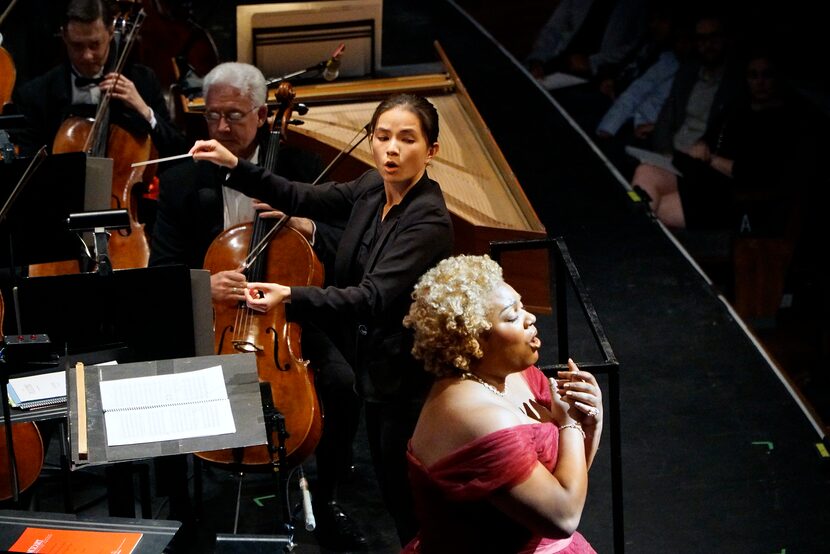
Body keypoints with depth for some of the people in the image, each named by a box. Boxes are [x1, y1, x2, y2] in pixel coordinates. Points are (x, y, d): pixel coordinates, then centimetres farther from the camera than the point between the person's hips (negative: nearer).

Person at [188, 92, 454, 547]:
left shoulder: (428, 222, -26)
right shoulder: (371, 189, -1)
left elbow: (372, 298, -33)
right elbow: (303, 199, 6)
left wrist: (291, 296, -44)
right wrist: (235, 165, -5)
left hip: (409, 384, -8)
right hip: (376, 372, 8)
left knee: (410, 504, 5)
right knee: (393, 494, 22)